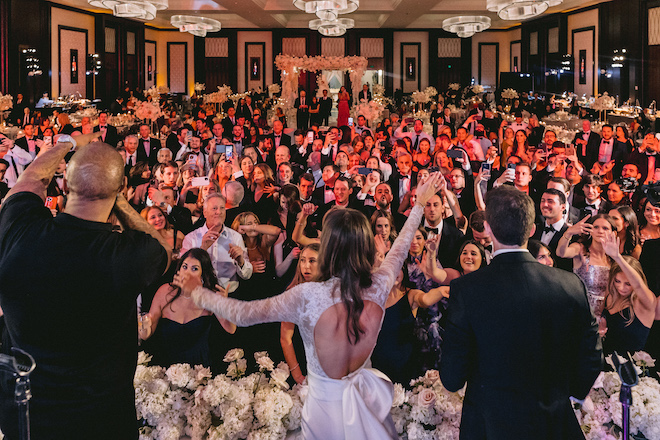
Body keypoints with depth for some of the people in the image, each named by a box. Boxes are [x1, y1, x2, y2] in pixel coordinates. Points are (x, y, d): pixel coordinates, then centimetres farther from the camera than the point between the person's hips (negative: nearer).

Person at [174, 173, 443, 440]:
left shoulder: (308, 297, -29)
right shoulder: (379, 287, -18)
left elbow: (242, 314, -19)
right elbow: (399, 250, 4)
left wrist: (196, 291, -3)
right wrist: (419, 205, 20)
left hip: (326, 409, -3)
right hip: (367, 400, 3)